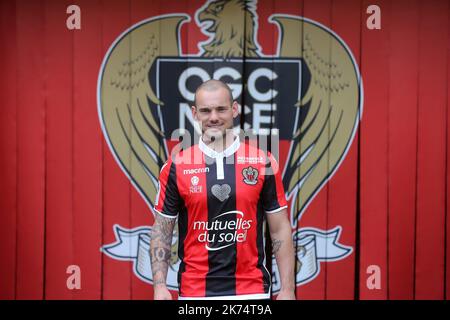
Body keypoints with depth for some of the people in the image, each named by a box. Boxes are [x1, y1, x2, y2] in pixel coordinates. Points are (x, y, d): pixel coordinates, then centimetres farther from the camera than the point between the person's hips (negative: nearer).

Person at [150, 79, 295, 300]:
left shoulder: (263, 162, 0)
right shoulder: (176, 166, 0)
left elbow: (280, 230, 3)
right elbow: (161, 230, 5)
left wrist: (287, 289, -2)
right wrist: (159, 286, -6)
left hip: (252, 290, 0)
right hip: (194, 290, 0)